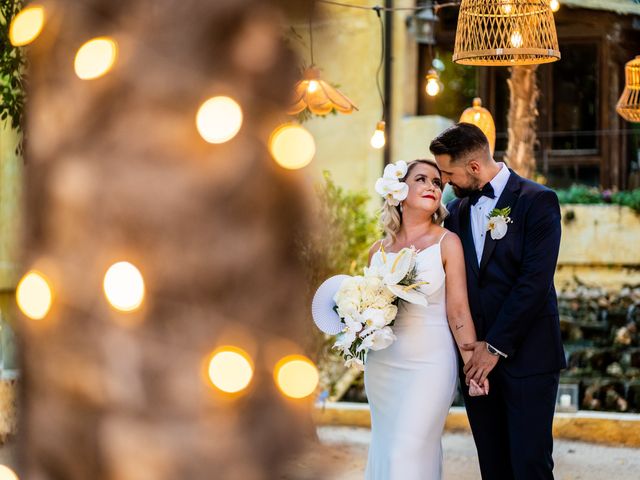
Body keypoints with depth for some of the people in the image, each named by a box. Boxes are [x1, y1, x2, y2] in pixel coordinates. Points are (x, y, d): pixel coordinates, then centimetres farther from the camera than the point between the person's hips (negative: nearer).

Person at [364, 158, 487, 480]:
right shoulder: (380, 249, 7)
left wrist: (473, 366, -13)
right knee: (385, 451, 8)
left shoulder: (447, 243, -3)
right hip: (382, 365, 4)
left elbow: (458, 311, -6)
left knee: (409, 453, -10)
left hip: (430, 364, -4)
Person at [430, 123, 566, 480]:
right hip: (476, 358, 5)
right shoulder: (457, 211, 13)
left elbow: (535, 281, -14)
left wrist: (496, 347, -14)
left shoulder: (537, 201, -6)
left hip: (526, 357, -5)